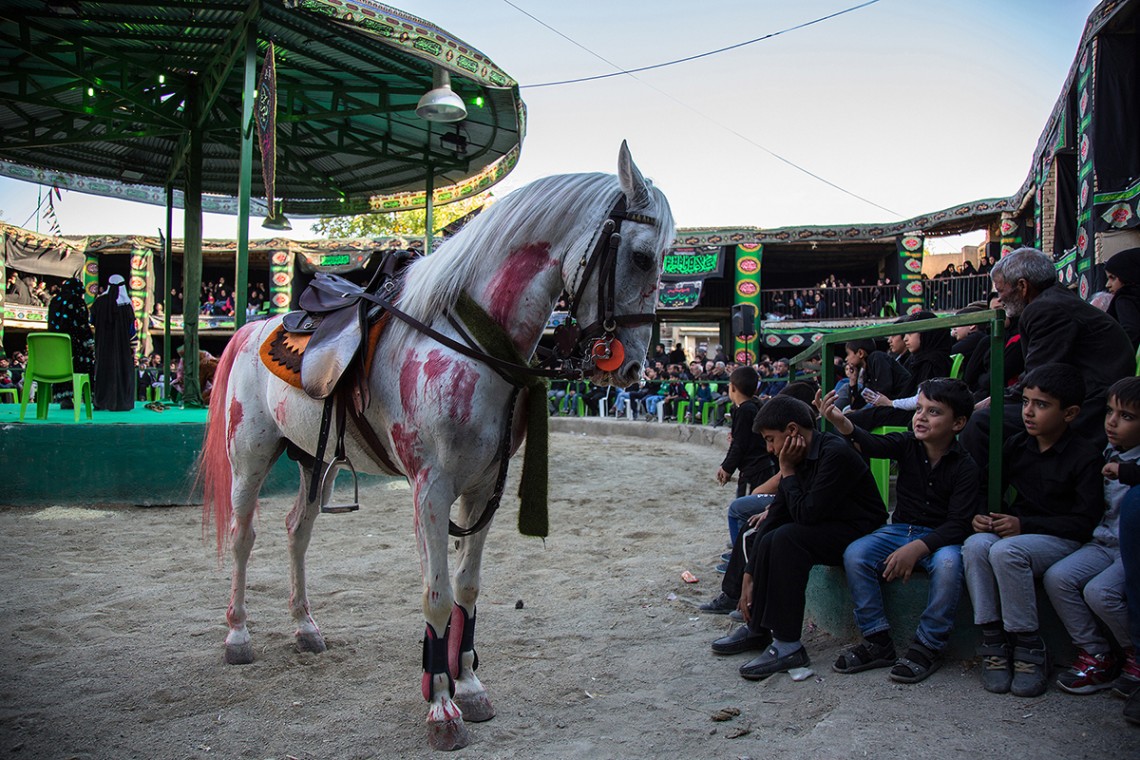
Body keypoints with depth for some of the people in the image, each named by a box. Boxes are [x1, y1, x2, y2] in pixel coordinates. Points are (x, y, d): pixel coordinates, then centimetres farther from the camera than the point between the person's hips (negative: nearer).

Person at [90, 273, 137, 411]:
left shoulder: (100, 301, -1)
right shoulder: (126, 303, -9)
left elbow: (92, 321, 4)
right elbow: (131, 327, -9)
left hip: (103, 344, 3)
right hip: (122, 344, -3)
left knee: (102, 370, 12)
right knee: (122, 370, 2)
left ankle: (100, 402, 14)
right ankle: (120, 403, -1)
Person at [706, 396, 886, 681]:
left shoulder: (835, 454, -25)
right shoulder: (797, 457, 2)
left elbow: (806, 513, -28)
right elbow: (776, 514, -1)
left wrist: (787, 472, -15)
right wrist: (748, 576, -5)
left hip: (857, 531, -10)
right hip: (822, 526, 10)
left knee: (786, 539, -30)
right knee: (755, 537, 8)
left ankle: (788, 645, -24)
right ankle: (757, 627, 9)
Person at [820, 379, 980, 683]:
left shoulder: (966, 467, -9)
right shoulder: (907, 444, -1)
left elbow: (959, 523, -16)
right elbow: (873, 444, -22)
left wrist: (916, 548, -30)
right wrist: (842, 423, -43)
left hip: (941, 537, -3)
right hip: (900, 528, 3)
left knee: (948, 563, -35)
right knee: (855, 554, -21)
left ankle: (928, 646, -16)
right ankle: (878, 641, -9)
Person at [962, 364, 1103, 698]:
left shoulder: (1085, 457, -7)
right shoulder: (1015, 446, 9)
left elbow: (1085, 521, -13)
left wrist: (1023, 524, -20)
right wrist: (982, 516, -9)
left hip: (1061, 539, -5)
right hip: (1015, 530, 5)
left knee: (1006, 551, -35)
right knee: (975, 545, -28)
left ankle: (1028, 647, -20)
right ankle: (993, 640, -21)